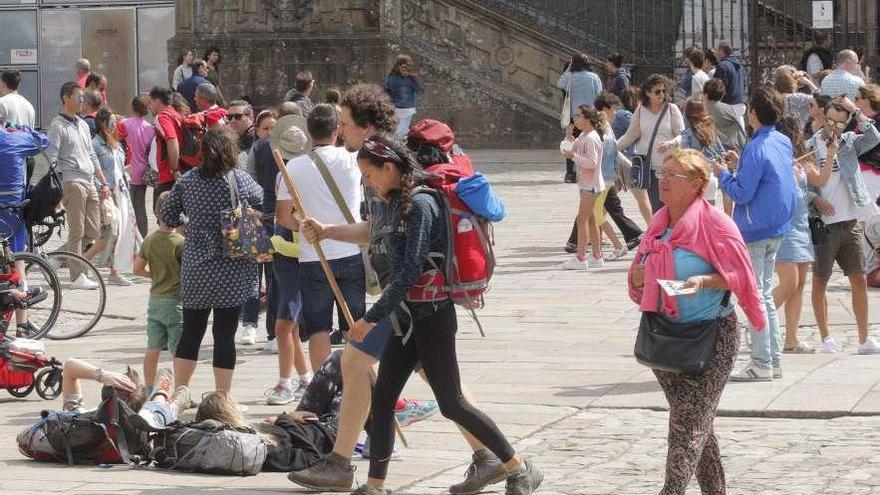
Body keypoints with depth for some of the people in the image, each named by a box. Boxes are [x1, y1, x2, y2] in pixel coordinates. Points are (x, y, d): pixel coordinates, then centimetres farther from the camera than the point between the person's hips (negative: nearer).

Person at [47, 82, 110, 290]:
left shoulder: (83, 125, 21)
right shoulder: (58, 126, -5)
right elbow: (51, 160, -10)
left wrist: (103, 182, 21)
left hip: (90, 183, 8)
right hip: (72, 182, -8)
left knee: (93, 232, 6)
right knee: (77, 232, -7)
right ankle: (77, 276, -3)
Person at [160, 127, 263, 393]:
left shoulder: (188, 180, 1)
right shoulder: (241, 180, -7)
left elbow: (168, 216, 7)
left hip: (195, 269, 3)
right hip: (231, 271, -3)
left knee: (191, 332, 12)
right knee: (225, 334, 2)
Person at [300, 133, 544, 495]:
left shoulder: (420, 204, -17)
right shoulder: (396, 203, 9)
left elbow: (410, 272, -21)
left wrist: (372, 317, -18)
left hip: (431, 316, -9)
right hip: (409, 315, 9)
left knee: (451, 404, -3)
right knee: (382, 400, 6)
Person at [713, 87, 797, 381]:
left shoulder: (757, 149, -20)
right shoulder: (783, 142, 7)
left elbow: (743, 193, -20)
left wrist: (723, 174, -5)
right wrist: (740, 165, 11)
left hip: (756, 231, -9)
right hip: (777, 228, 9)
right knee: (766, 295, 16)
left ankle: (762, 365, 0)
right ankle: (773, 360, 19)